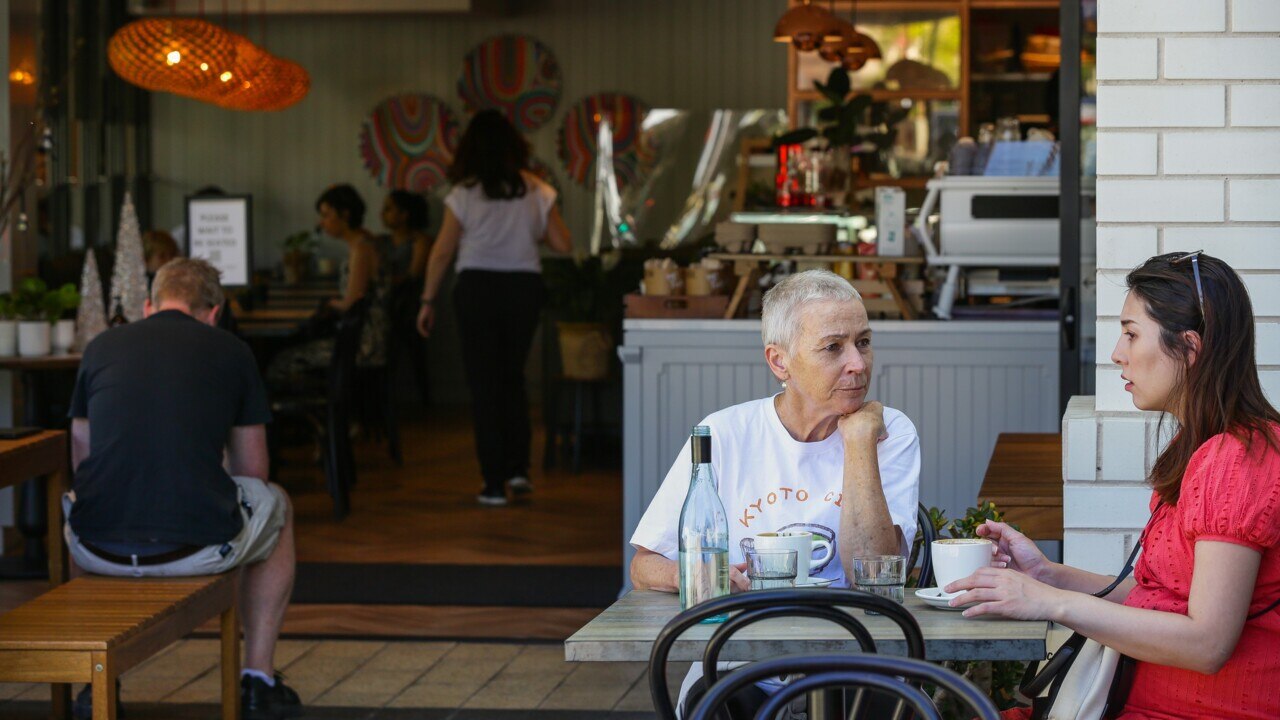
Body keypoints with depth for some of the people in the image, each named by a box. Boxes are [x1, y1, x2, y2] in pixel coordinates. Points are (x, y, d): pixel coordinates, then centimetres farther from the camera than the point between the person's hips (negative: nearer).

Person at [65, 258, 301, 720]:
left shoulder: (102, 346, 15)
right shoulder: (231, 352, 10)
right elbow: (251, 471, 18)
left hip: (99, 551, 2)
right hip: (199, 549, -2)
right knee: (277, 508, 32)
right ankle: (258, 679, 30)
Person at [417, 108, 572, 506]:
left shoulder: (464, 194, -5)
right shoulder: (537, 191, 1)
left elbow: (442, 252, -3)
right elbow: (563, 244, 4)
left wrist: (428, 301, 5)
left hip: (477, 289, -2)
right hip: (525, 286, 2)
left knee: (485, 383, 4)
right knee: (512, 376, 19)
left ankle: (495, 483, 3)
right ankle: (518, 468, 11)